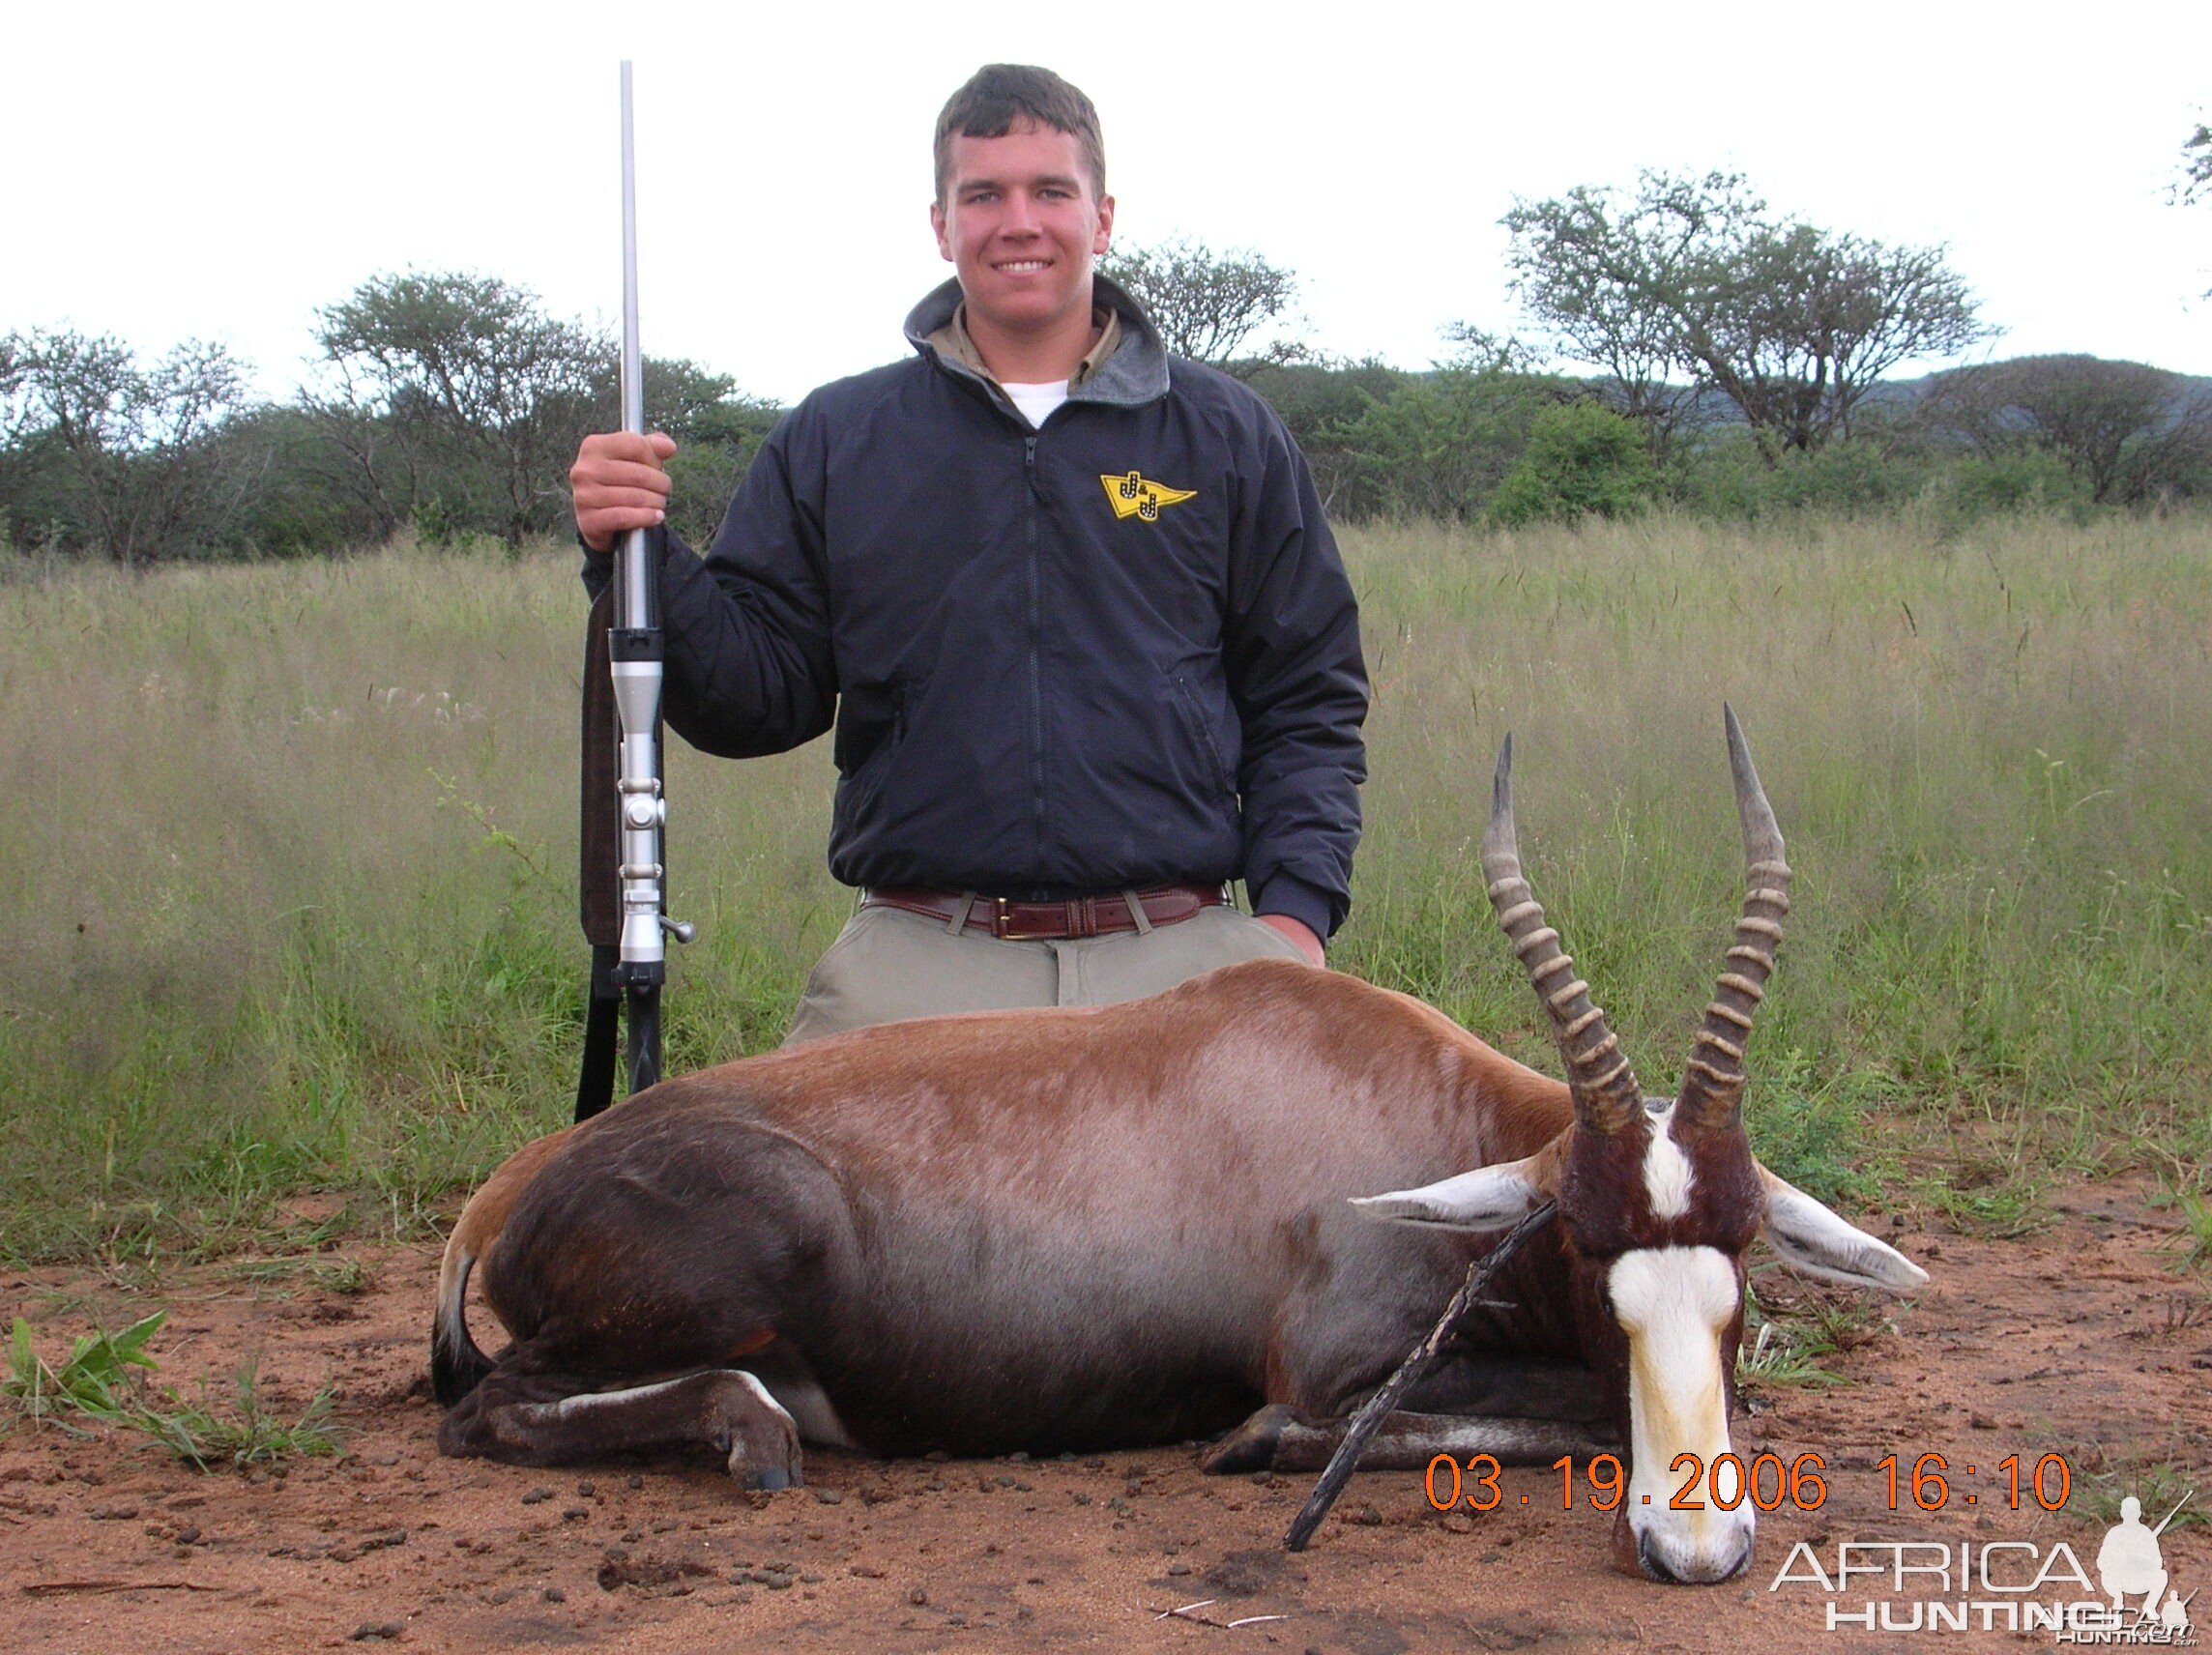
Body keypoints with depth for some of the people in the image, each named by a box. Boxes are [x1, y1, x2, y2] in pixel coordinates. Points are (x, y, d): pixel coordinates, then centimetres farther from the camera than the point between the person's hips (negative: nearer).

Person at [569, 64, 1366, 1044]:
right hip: (911, 971, 0)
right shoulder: (833, 440, 12)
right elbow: (759, 697, 9)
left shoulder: (1227, 437, 11)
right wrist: (640, 561, -8)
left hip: (1182, 963, 0)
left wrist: (1295, 911, -2)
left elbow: (1309, 701, 11)